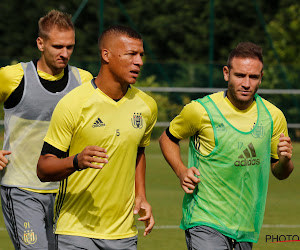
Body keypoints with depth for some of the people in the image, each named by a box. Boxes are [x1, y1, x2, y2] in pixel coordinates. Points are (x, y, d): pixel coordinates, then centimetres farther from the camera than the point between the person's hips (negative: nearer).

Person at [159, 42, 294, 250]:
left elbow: (280, 173, 13)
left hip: (247, 225, 4)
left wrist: (285, 160, -10)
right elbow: (168, 138, 10)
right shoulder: (201, 110, -7)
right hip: (205, 222, -4)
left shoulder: (273, 116, 3)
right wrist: (181, 171, -7)